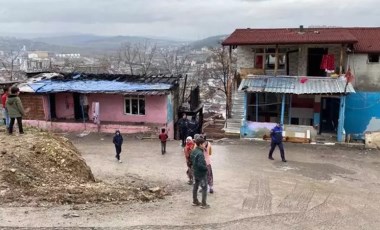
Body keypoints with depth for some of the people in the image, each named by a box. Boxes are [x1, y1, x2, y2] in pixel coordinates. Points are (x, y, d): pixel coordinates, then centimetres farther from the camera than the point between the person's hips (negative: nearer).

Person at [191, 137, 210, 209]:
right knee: (204, 188, 2)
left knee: (195, 186, 19)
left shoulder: (194, 151, 2)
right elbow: (200, 165, -32)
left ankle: (195, 201, 31)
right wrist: (206, 168, -17)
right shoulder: (200, 153, -27)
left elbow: (191, 159, 15)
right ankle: (204, 204, 7)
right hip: (201, 173, -9)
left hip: (196, 172, 9)